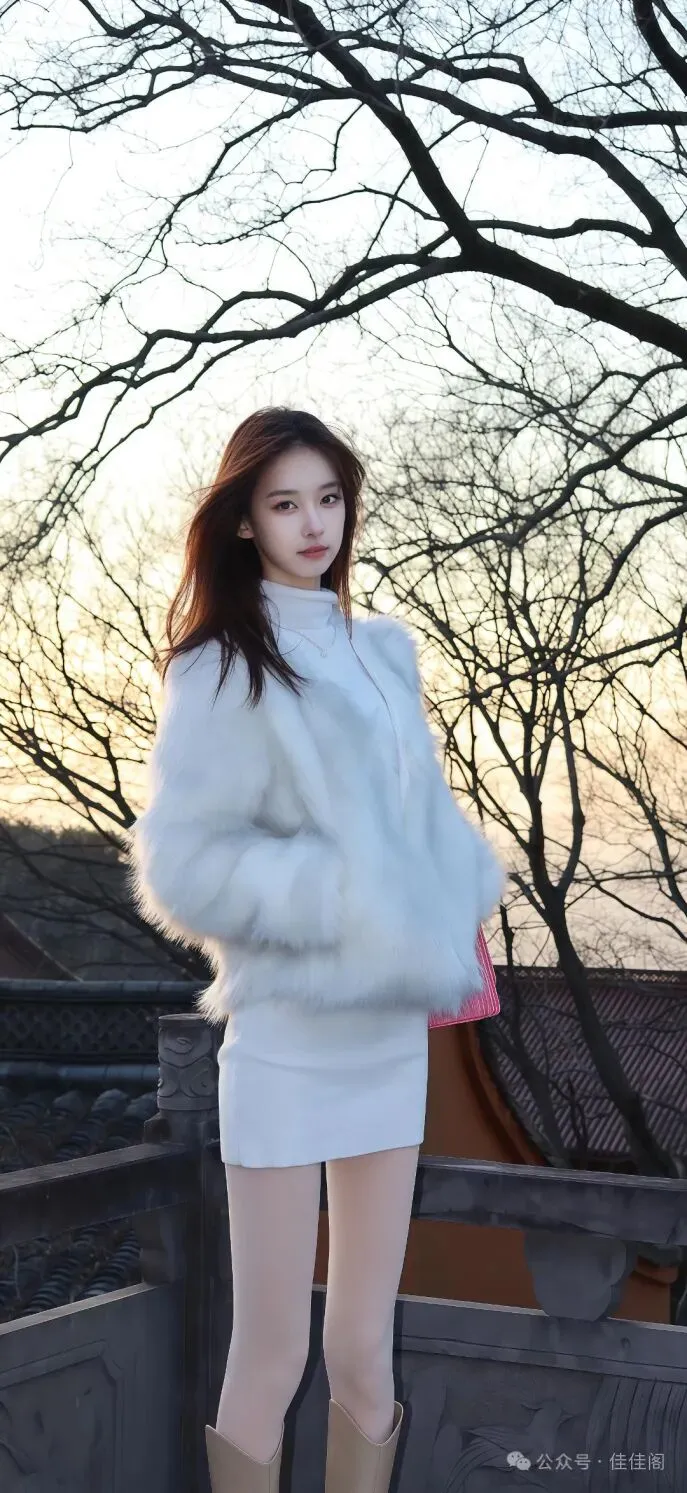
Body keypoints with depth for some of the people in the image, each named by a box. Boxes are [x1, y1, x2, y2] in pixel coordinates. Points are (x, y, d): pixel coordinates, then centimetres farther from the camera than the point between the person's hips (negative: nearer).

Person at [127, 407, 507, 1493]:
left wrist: (459, 902, -5)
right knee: (268, 1370, 0)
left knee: (365, 1355, 12)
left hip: (393, 1033, 5)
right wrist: (346, 898, -21)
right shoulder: (221, 671, -7)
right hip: (285, 1042, -5)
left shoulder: (381, 653, 10)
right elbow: (181, 865, -13)